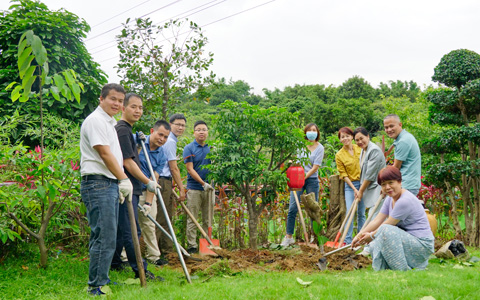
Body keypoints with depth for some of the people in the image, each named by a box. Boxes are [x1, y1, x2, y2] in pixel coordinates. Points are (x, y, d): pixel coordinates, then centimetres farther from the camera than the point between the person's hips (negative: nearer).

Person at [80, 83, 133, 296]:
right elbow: (104, 153, -15)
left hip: (110, 184, 10)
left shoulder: (110, 122, 22)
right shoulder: (95, 120, -9)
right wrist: (123, 179, -13)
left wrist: (118, 184, 22)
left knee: (106, 237, 15)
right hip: (98, 184, -10)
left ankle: (101, 280, 24)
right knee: (105, 238, -11)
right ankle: (96, 286, -3)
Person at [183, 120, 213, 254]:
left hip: (209, 188, 5)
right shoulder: (189, 148, -4)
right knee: (192, 219, -1)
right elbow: (190, 169, -10)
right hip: (194, 188, -5)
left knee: (208, 219, 9)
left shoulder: (210, 148, 11)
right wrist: (203, 183, -16)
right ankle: (192, 245, 4)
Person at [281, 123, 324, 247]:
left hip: (312, 180, -2)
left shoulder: (320, 148, -1)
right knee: (292, 208, -4)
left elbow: (315, 167, -8)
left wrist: (304, 177, -14)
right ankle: (289, 236, 2)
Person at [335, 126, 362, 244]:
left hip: (364, 183, 2)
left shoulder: (360, 148, 1)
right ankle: (347, 240, -2)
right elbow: (343, 175, -5)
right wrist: (354, 189, -11)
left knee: (361, 213, 8)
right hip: (350, 185, -2)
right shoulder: (339, 155, -6)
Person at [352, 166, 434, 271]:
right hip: (408, 239, 9)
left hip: (423, 244, -9)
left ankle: (403, 270, -20)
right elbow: (377, 221, 5)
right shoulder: (390, 199, 7)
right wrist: (359, 235, -3)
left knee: (385, 230, -29)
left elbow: (386, 226, -17)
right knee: (374, 246, -2)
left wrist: (371, 236, -3)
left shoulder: (405, 200, -22)